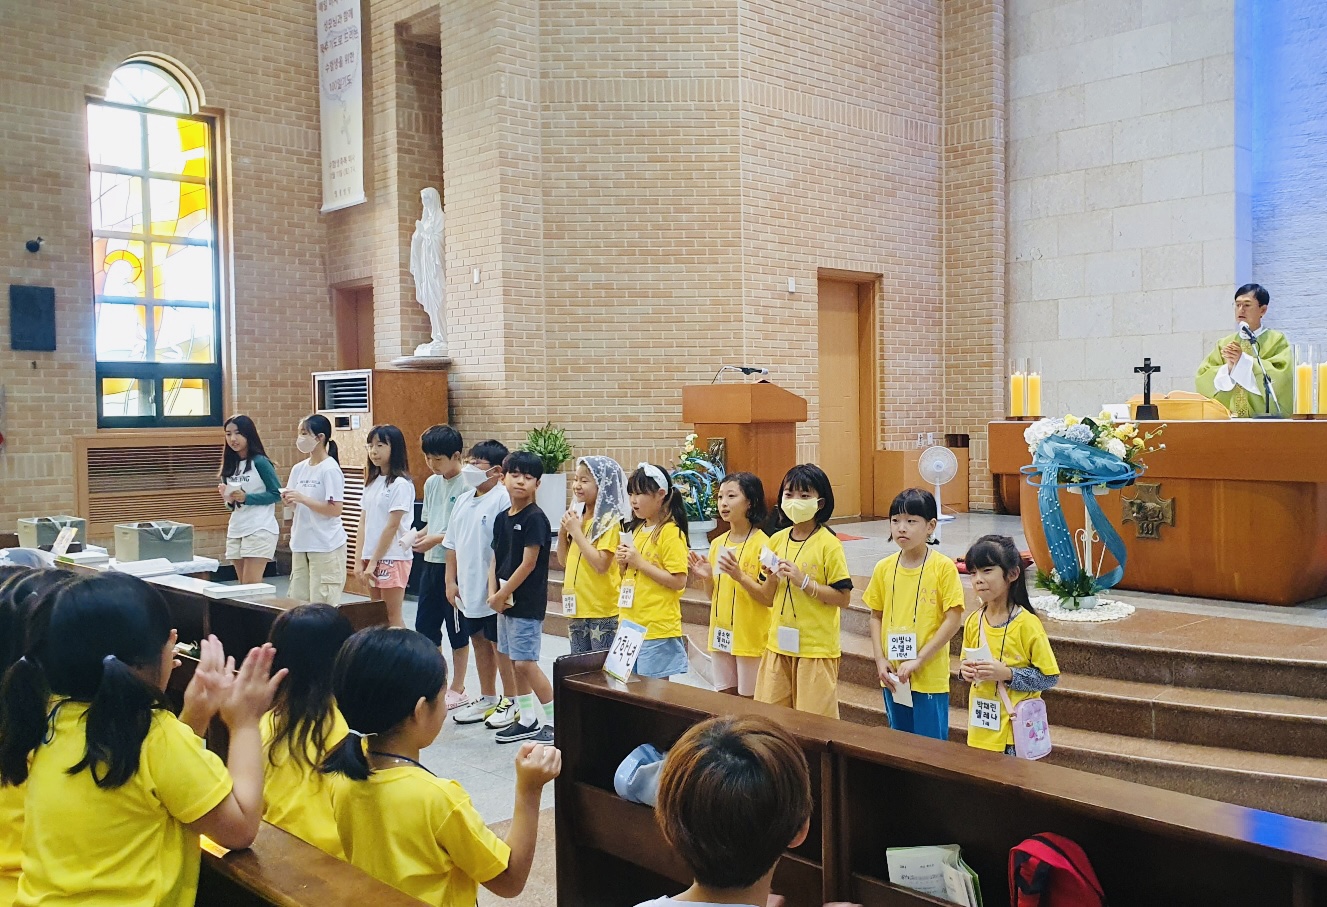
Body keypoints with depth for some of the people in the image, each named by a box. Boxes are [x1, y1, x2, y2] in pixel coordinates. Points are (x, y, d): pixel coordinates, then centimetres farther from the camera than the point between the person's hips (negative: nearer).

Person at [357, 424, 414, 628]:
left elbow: (392, 526, -14)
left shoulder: (401, 484, -11)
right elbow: (363, 522, 11)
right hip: (373, 557, 7)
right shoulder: (371, 482, 12)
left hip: (393, 557, -7)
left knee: (392, 616, -4)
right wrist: (360, 558, 3)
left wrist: (374, 561, -14)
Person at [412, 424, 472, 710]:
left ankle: (458, 689, 18)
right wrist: (419, 535, -2)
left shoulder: (466, 485, -15)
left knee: (457, 629, 5)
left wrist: (436, 539, -20)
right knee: (425, 625, 12)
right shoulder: (431, 483, 10)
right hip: (431, 563, 8)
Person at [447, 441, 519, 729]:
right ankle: (487, 699, 30)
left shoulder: (503, 500, -16)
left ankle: (511, 702, 16)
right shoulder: (463, 501, 10)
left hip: (493, 592, -8)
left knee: (500, 645, 3)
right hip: (467, 590, 8)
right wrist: (451, 581, 10)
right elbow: (452, 544, 14)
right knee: (479, 642, 17)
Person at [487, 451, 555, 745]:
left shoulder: (535, 519, -14)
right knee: (513, 661, 13)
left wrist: (502, 595, -12)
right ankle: (527, 721, 23)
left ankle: (554, 722, 1)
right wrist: (493, 593, -4)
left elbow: (528, 563, -17)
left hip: (527, 602, -8)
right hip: (505, 602, 8)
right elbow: (495, 558, 10)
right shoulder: (502, 518, 9)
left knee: (525, 663, -9)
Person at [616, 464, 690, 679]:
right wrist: (623, 563, 1)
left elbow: (679, 582, -17)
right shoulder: (636, 529, 13)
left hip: (657, 628, -8)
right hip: (630, 625, 8)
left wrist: (640, 562, -17)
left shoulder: (670, 532, -12)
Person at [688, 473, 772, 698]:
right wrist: (706, 578, -4)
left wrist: (740, 576, -25)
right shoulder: (717, 544, 8)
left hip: (752, 637, -6)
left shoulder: (762, 544, -11)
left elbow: (769, 598, -13)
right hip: (720, 635, 6)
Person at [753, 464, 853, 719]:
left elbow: (843, 598, -13)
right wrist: (773, 576, -8)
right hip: (779, 643, 6)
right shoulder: (777, 540, 7)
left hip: (816, 648, -6)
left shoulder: (828, 544, -10)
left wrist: (803, 581, -20)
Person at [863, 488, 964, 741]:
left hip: (930, 676, -4)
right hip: (893, 676, 4)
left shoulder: (943, 567, -10)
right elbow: (876, 616, 9)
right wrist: (880, 659, -3)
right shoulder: (884, 568, 2)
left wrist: (919, 659, -15)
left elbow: (953, 620, -12)